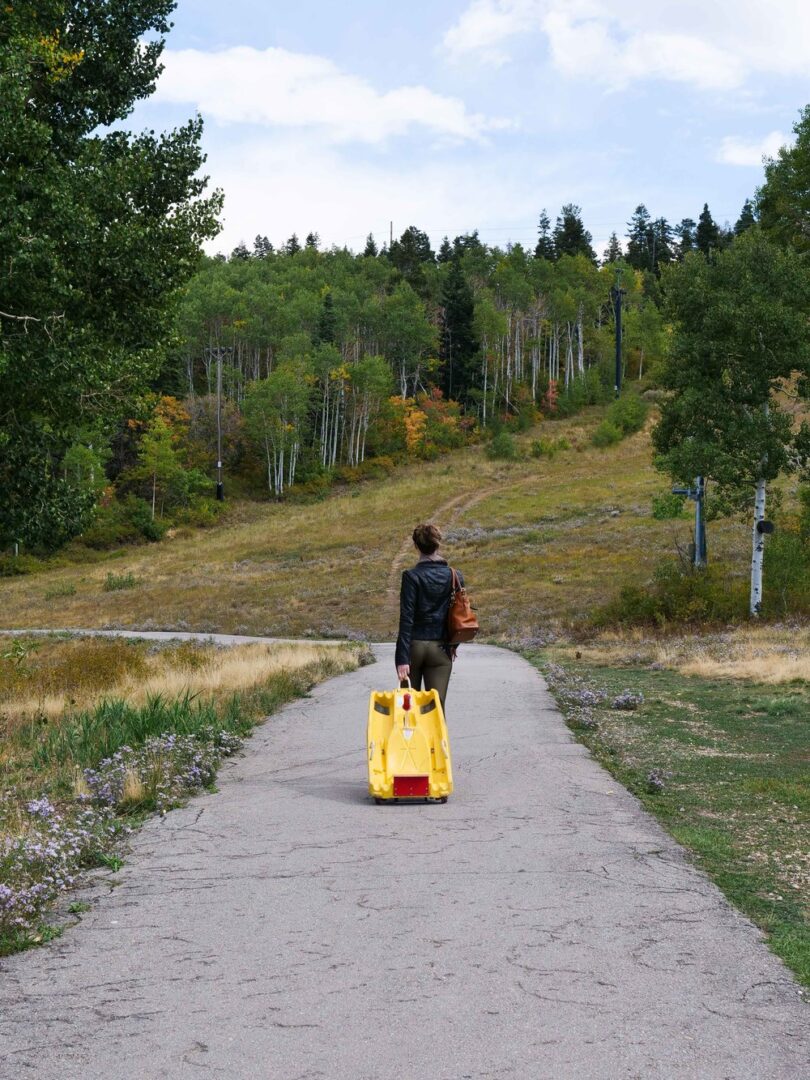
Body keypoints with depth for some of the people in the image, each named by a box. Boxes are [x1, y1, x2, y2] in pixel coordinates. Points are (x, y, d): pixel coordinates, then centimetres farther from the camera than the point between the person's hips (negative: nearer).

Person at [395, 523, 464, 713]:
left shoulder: (412, 576, -10)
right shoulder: (454, 576, 1)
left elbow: (406, 619, -14)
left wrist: (403, 658, -15)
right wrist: (453, 644, 23)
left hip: (414, 645, -2)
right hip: (440, 648, 2)